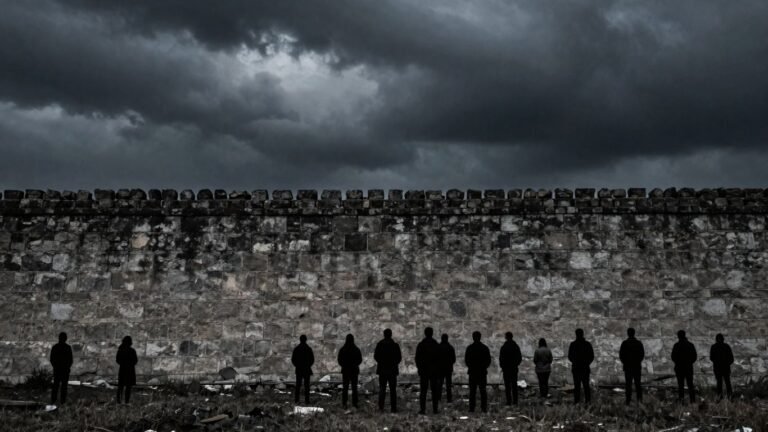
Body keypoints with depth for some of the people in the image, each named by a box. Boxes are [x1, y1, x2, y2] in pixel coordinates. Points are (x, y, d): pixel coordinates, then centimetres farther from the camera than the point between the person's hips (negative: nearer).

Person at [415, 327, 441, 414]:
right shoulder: (437, 345, 1)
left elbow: (417, 358, -1)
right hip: (434, 371, 1)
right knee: (434, 390, 4)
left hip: (423, 371, -1)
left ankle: (422, 409, -5)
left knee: (423, 391, 1)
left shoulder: (420, 345, -3)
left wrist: (419, 368, 9)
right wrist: (438, 370, 8)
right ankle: (435, 409, 1)